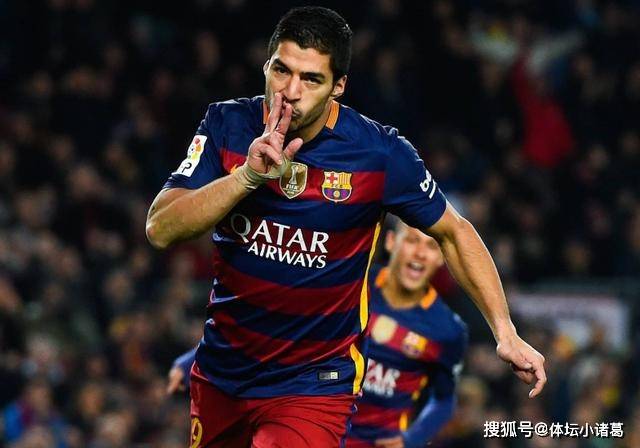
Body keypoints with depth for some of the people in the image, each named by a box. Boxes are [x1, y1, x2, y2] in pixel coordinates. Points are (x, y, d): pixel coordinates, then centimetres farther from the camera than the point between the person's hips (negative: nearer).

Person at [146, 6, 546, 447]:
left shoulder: (380, 154, -15)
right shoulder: (228, 125, -9)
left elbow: (453, 232, 0)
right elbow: (161, 230, -17)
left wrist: (506, 332, -5)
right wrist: (248, 176, -30)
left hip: (313, 385, -4)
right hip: (220, 373, 4)